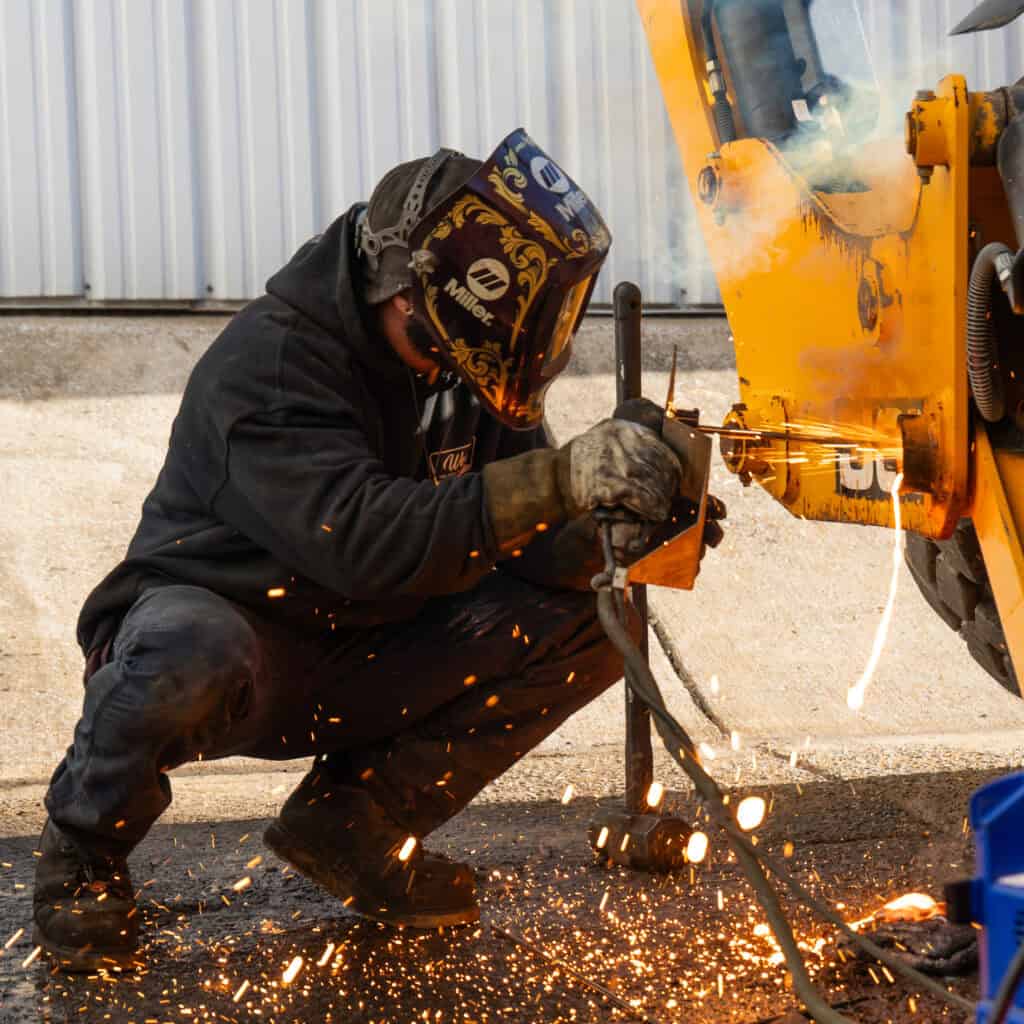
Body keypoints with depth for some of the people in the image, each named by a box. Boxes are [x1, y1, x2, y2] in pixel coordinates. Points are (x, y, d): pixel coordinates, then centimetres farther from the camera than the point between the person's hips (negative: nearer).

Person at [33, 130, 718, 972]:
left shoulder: (468, 366, -2)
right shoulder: (269, 362, -25)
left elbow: (514, 543, -4)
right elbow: (363, 541, -39)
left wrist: (603, 536, -27)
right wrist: (555, 481, -45)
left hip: (362, 665, 7)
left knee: (590, 623, -9)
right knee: (190, 659, -43)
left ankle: (354, 821, 2)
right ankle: (85, 852, -8)